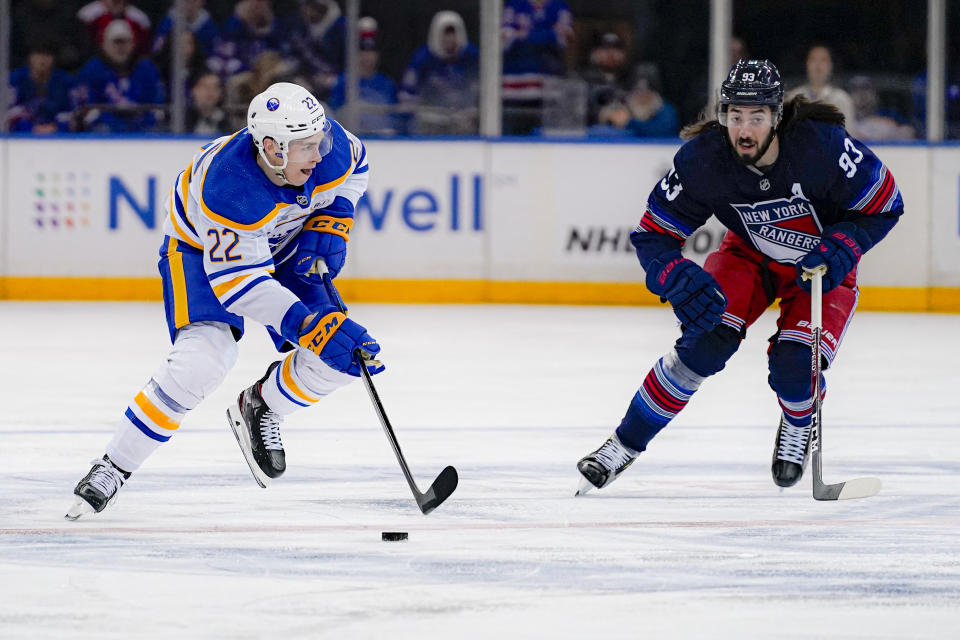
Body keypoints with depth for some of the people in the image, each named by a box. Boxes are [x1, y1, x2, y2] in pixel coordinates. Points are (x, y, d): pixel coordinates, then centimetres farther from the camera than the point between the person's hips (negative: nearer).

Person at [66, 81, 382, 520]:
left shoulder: (327, 147, -26)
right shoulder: (228, 187, -41)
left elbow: (354, 167, 2)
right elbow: (238, 282, -38)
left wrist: (332, 222, -13)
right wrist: (310, 326, -45)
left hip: (284, 247, 6)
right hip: (202, 249, -6)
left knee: (343, 358, -9)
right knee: (203, 358, -30)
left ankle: (259, 409, 21)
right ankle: (113, 467, -16)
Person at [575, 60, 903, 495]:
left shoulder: (823, 147, -33)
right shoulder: (701, 161, -27)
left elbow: (884, 205, -17)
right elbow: (653, 234, -16)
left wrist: (839, 250, -30)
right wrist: (679, 282, -34)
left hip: (823, 265, -1)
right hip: (750, 255, 1)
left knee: (794, 367, -20)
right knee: (707, 341, -21)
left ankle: (798, 427, 17)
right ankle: (624, 445, -7)